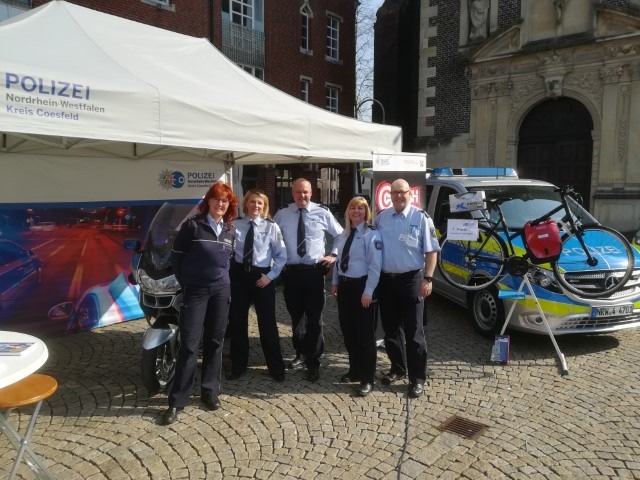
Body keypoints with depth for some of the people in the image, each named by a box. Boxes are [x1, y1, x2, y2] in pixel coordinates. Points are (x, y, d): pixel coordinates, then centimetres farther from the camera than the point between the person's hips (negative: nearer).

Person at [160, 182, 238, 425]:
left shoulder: (230, 231, 8)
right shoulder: (192, 225, -6)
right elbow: (176, 256, -3)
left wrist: (223, 278, 9)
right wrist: (185, 282, 2)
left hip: (221, 291, 4)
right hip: (195, 291, -4)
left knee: (214, 342, 10)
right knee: (189, 344, -5)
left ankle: (209, 391, 23)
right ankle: (177, 401, 5)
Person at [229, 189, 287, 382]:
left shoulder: (271, 227, -3)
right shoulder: (234, 225, 0)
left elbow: (282, 255, -2)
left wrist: (270, 275, -8)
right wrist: (227, 271, -11)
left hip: (262, 276, -2)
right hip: (239, 275, 2)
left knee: (267, 322, 6)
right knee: (237, 321, 11)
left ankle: (276, 367, 21)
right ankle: (238, 366, 29)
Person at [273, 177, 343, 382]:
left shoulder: (322, 213, 1)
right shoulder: (282, 214, 4)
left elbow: (340, 235, 10)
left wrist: (334, 255, 0)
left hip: (314, 271, -2)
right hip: (291, 271, 2)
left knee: (314, 318, 1)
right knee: (296, 316, 14)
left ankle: (313, 362, 14)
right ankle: (301, 354, 34)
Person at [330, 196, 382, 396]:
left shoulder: (371, 234, -12)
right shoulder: (344, 234, 10)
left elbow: (375, 266, -17)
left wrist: (368, 291, -19)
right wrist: (335, 283, 12)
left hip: (361, 286, -7)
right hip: (344, 285, 7)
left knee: (364, 333, 3)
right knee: (348, 331, 15)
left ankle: (367, 378, 15)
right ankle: (354, 370, 32)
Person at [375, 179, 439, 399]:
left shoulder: (420, 217, -5)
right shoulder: (381, 217, 9)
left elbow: (431, 251, -5)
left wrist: (427, 279, -13)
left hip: (411, 279, -5)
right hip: (386, 279, 5)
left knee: (413, 331, 0)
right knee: (390, 329, 14)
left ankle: (417, 378, 12)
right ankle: (397, 368, 32)